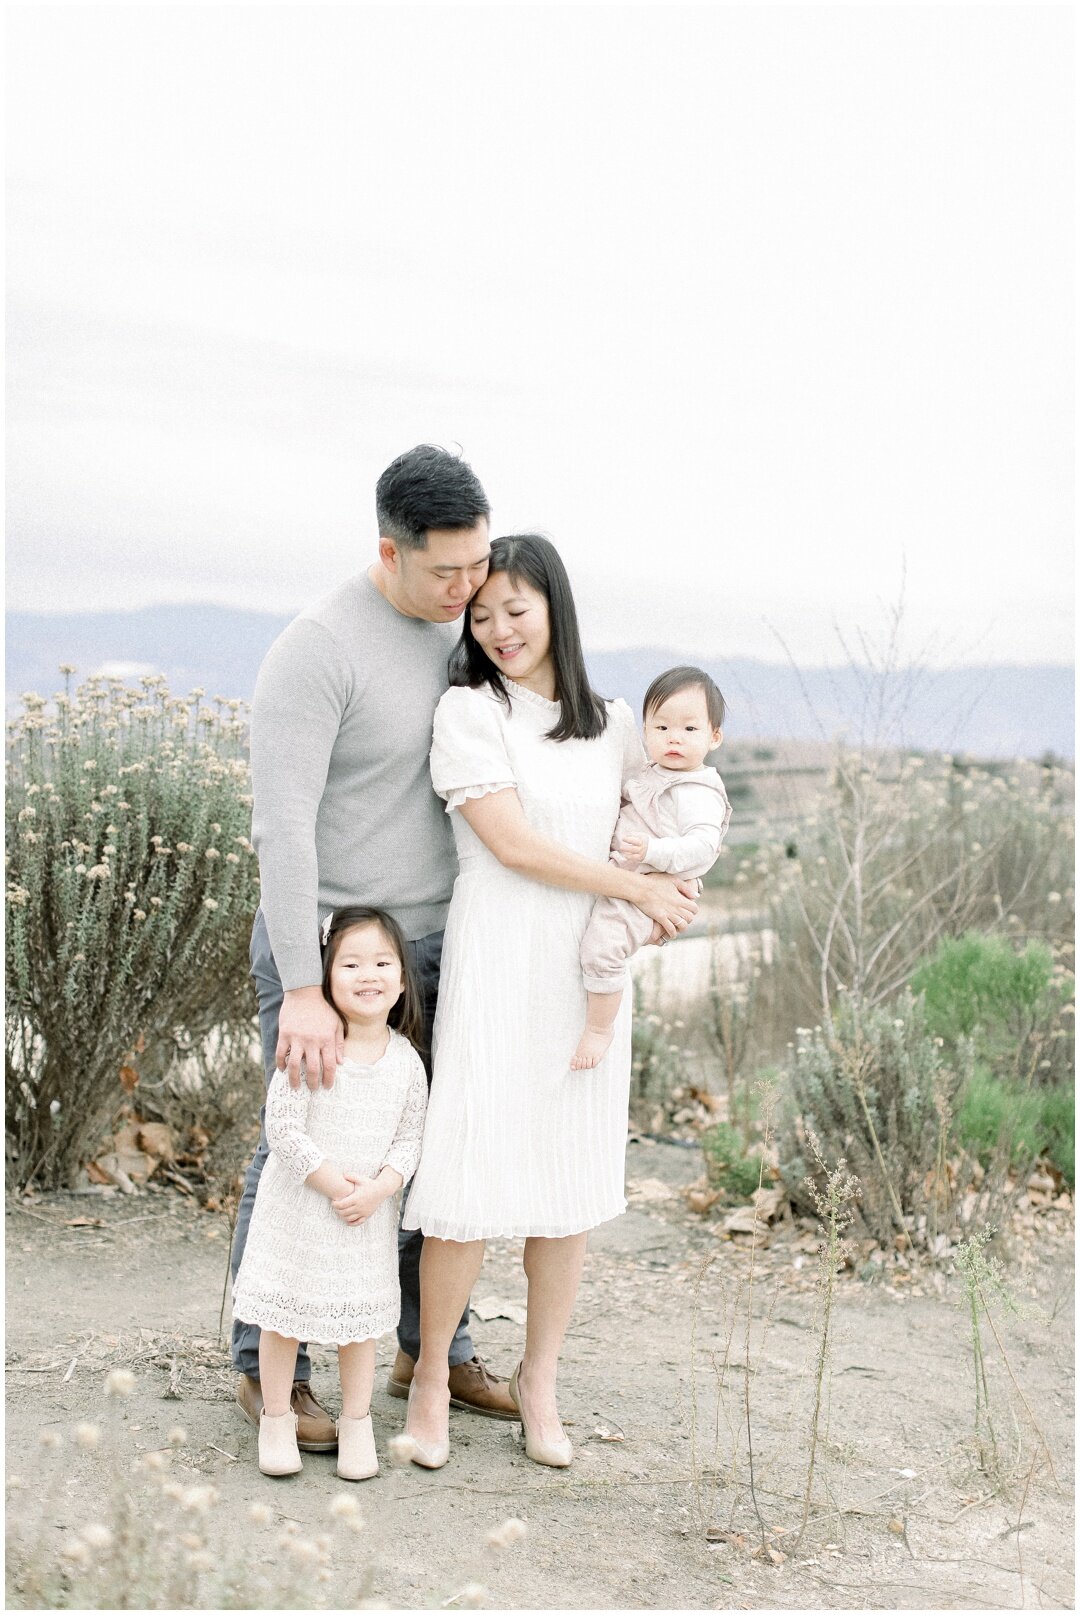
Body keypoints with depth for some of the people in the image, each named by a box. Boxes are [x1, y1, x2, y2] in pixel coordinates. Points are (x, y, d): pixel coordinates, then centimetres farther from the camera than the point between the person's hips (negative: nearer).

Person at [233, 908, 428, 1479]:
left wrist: (378, 1188, -14)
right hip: (299, 1208, -3)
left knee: (361, 1316, 12)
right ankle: (276, 1419, 24)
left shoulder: (406, 1060, -3)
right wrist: (332, 1183, -18)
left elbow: (409, 1137, 1)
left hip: (368, 1212, 3)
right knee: (283, 1316, 8)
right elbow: (282, 1127, -17)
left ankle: (356, 1422, 27)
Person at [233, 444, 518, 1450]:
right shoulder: (316, 649, -20)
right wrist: (303, 991, -31)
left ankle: (433, 1351, 28)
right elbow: (280, 826, -26)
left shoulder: (463, 629, 5)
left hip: (436, 942, 7)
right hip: (327, 945, -7)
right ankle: (268, 1368, 18)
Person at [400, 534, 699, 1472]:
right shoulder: (468, 711, -4)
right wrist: (639, 889, -8)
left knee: (572, 1188, 7)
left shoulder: (613, 724, 11)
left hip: (586, 976, 4)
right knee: (474, 1186, -5)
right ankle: (432, 1376, 15)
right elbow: (512, 843, -11)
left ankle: (539, 1378, 24)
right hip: (496, 969, -4)